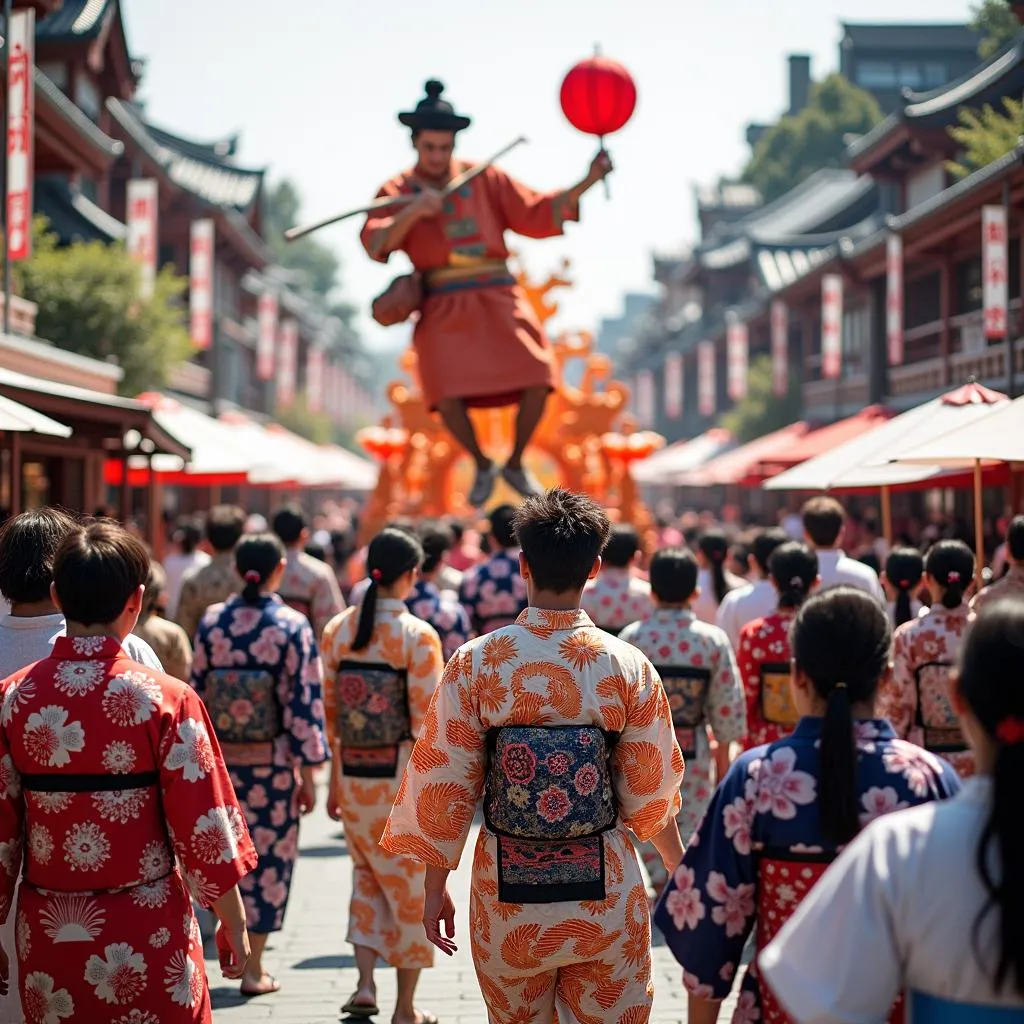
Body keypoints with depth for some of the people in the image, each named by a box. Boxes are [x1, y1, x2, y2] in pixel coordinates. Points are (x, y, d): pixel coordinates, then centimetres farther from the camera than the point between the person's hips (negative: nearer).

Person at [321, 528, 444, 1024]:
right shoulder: (418, 636, -13)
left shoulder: (337, 630, 1)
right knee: (410, 886, 9)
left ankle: (364, 984, 13)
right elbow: (425, 723, -13)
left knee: (368, 875, 23)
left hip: (353, 775, 4)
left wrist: (334, 780, 15)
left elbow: (329, 713, 6)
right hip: (405, 778, -4)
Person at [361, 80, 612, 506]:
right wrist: (414, 211, -29)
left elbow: (538, 214, 7)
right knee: (447, 398, -22)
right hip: (443, 308, -1)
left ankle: (515, 464, 9)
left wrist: (587, 182, -5)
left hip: (497, 299, 2)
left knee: (538, 381, -17)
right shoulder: (396, 192, 4)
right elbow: (375, 244, -12)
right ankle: (482, 466, 9)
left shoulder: (485, 179, 8)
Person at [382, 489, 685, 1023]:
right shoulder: (629, 666, -8)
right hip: (606, 898, -1)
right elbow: (649, 795, -1)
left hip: (507, 898, 1)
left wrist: (436, 888, 7)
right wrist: (680, 868, 18)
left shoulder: (476, 663, -8)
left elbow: (444, 786, -5)